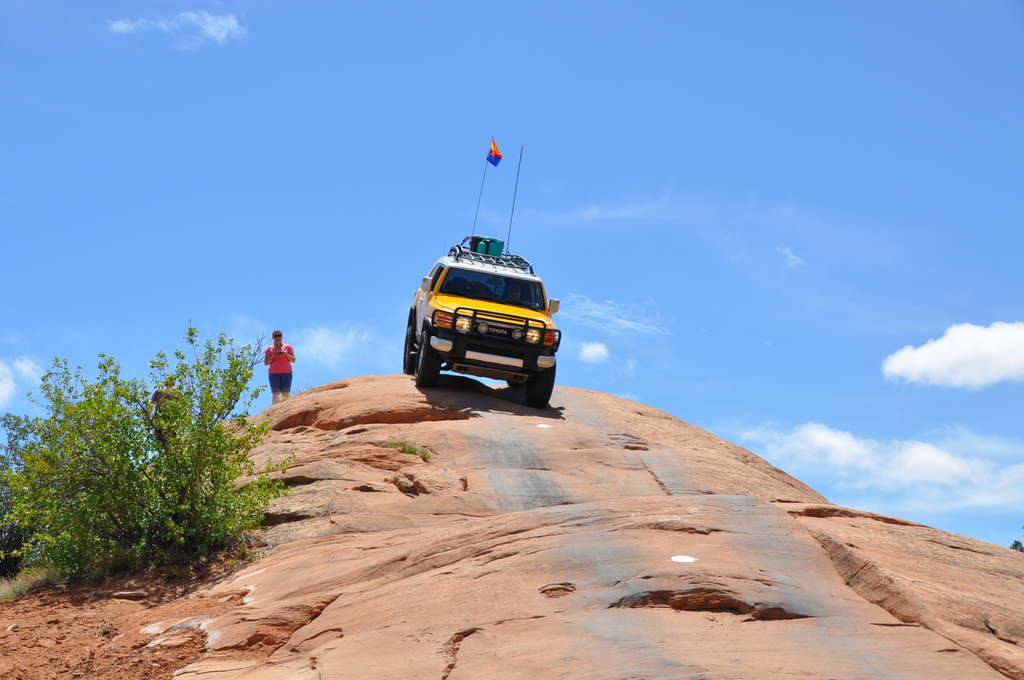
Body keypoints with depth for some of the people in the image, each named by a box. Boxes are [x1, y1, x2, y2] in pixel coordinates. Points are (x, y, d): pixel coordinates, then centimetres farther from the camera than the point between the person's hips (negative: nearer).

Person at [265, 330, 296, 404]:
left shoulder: (288, 347, 15)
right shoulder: (269, 349, 15)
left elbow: (293, 360, 9)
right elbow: (265, 363, 10)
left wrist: (286, 354, -8)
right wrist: (272, 356, -6)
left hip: (286, 373, 0)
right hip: (274, 373, 0)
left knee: (285, 394, -12)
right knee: (275, 395, -13)